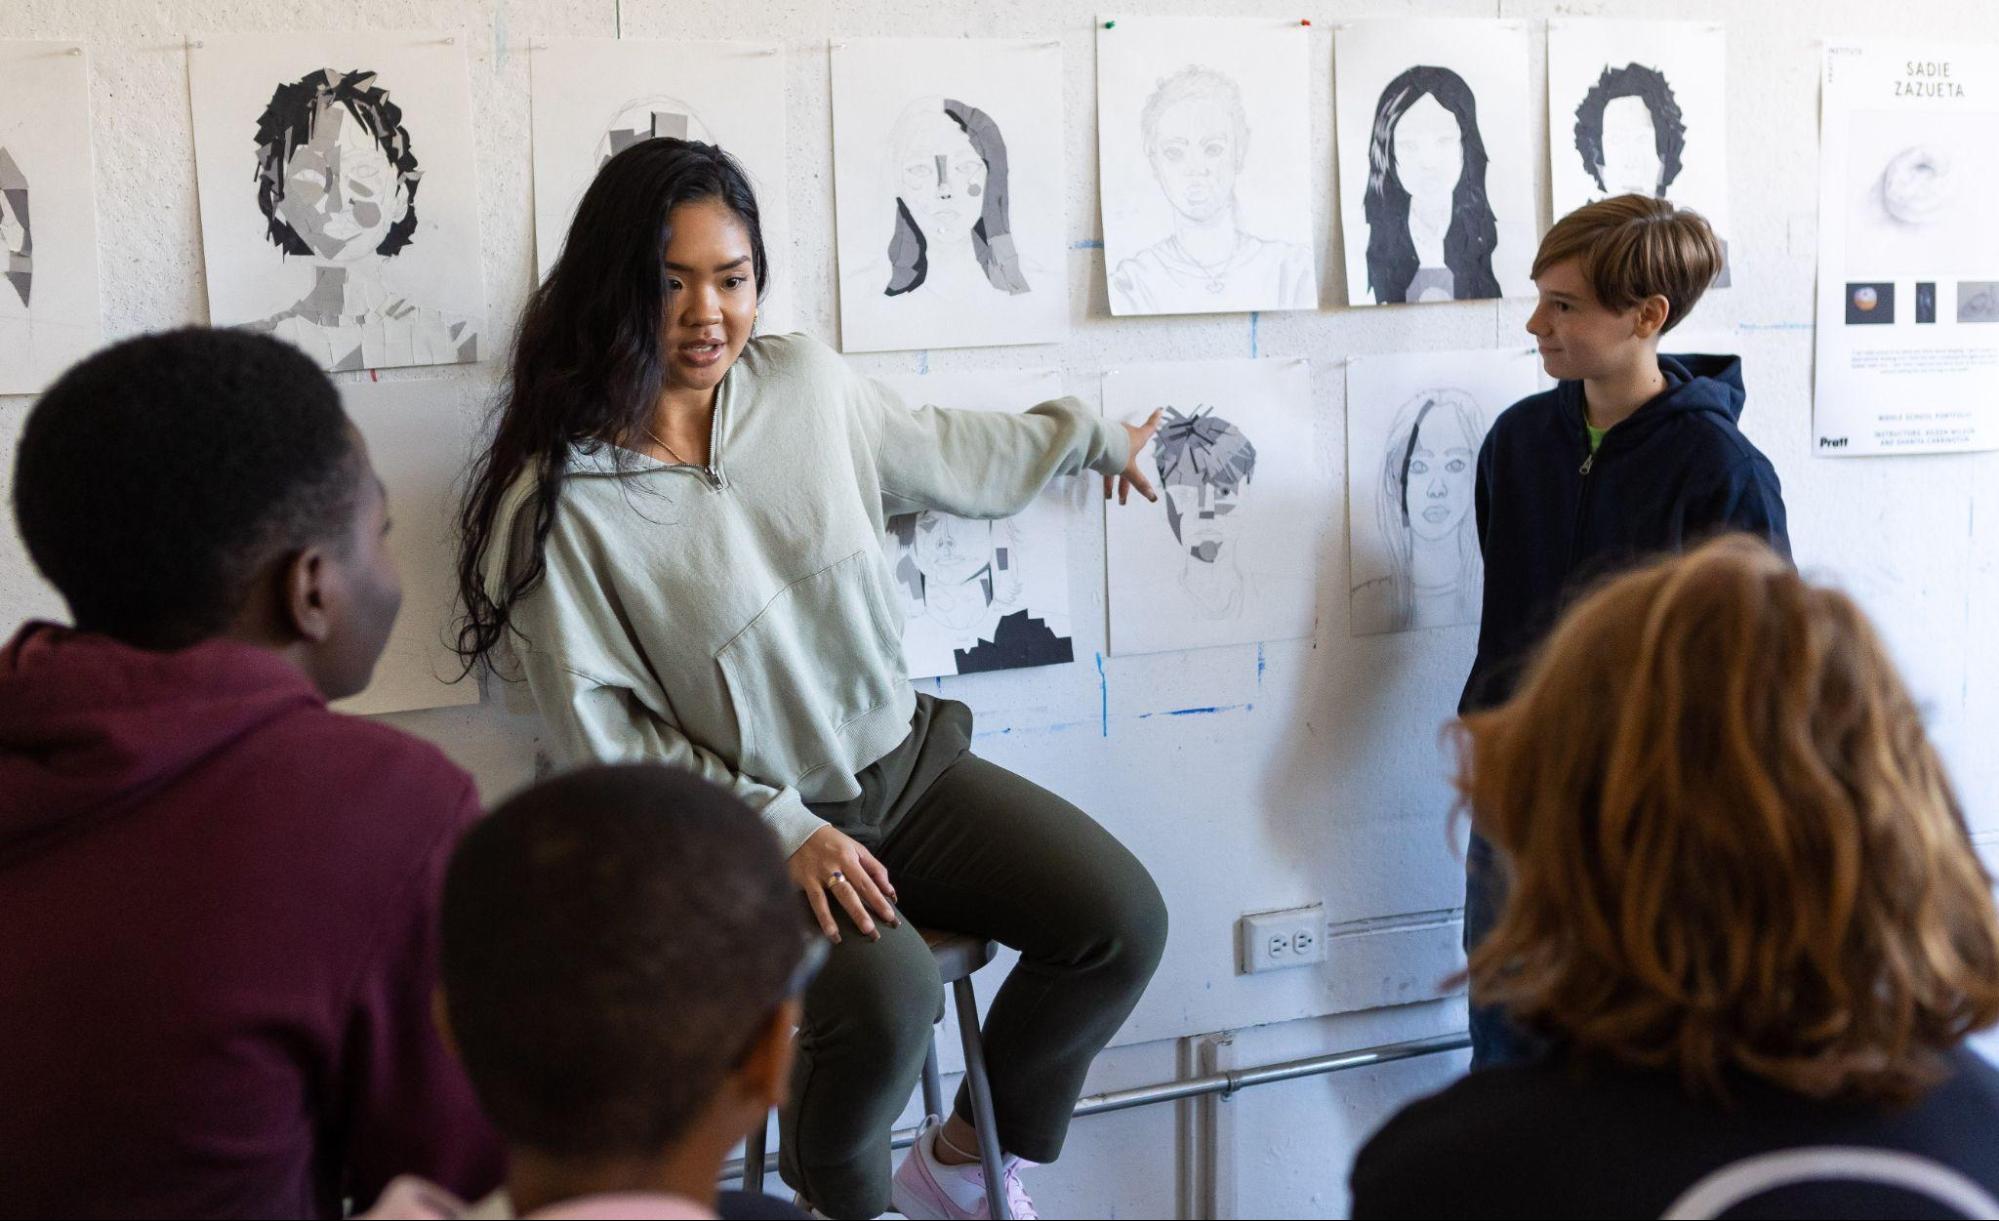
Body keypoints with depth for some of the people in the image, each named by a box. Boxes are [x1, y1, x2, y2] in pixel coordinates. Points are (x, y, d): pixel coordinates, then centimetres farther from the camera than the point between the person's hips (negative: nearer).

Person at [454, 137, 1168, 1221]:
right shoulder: (555, 502, -16)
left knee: (1122, 918, -9)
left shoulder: (804, 381, -1)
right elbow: (606, 735, -12)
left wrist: (1090, 435, 32)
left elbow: (946, 456, 19)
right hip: (740, 825, -6)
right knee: (887, 996, -32)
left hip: (900, 760, 6)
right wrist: (778, 827, -19)